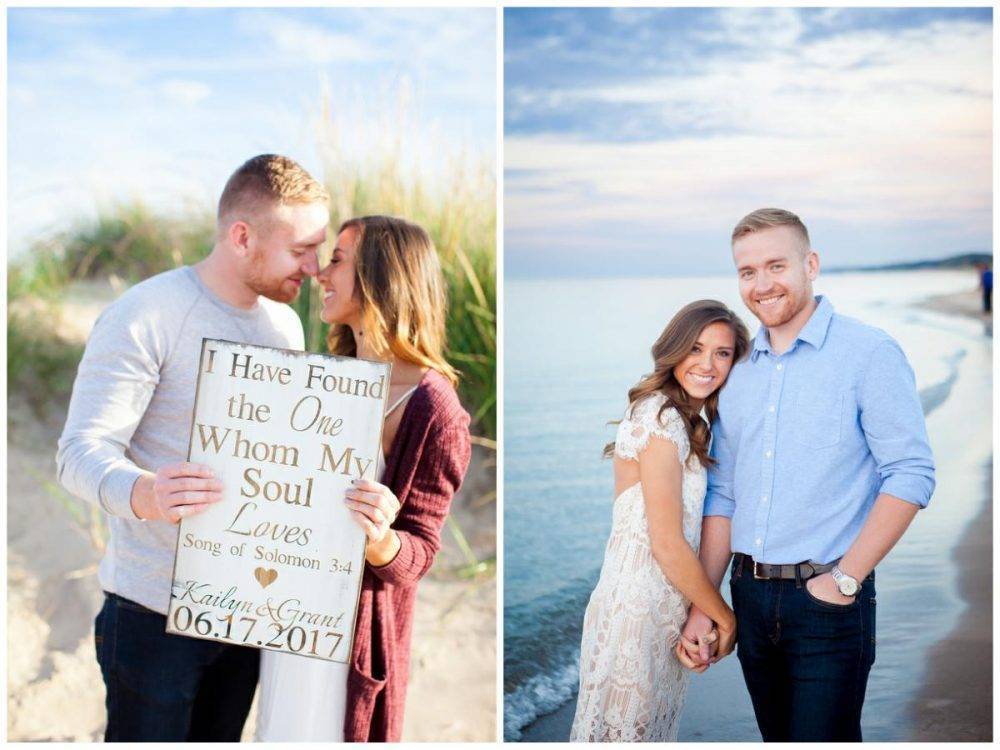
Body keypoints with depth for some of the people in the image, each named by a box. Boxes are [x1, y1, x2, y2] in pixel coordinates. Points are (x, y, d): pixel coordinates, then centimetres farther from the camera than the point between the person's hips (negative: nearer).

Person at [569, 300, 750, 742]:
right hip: (640, 610, -9)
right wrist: (725, 618, -6)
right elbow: (668, 545, -17)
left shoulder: (686, 420, 13)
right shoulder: (661, 418, -16)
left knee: (653, 727, 15)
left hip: (662, 604, 9)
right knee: (629, 728, 0)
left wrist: (699, 617, 5)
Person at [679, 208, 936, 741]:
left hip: (828, 599, -5)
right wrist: (703, 606, 7)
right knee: (776, 738, 15)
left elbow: (910, 475, -12)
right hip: (749, 594, 6)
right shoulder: (736, 371, 11)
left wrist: (845, 580, -15)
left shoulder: (869, 353, -6)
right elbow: (723, 495, 13)